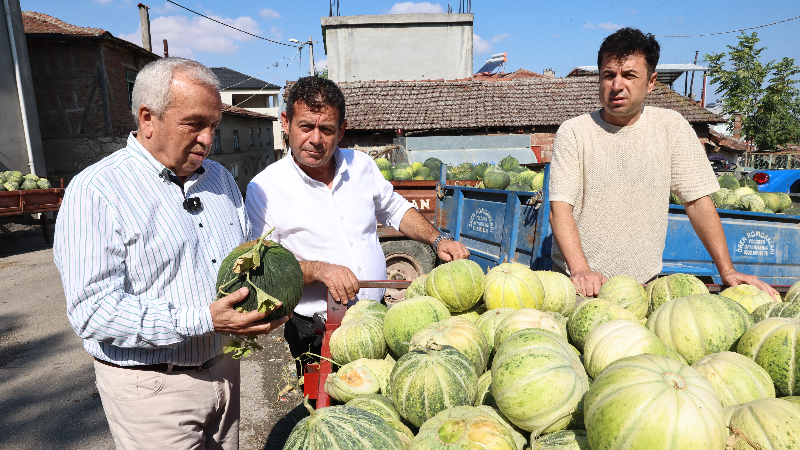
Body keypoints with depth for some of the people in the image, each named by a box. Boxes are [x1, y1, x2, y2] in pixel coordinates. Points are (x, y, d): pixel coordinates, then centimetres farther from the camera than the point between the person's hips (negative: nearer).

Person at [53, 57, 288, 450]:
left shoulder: (220, 178, 7)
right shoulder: (95, 192, -15)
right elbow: (94, 311, -21)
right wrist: (204, 320, -28)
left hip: (223, 369, 6)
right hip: (152, 387, -6)